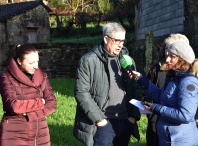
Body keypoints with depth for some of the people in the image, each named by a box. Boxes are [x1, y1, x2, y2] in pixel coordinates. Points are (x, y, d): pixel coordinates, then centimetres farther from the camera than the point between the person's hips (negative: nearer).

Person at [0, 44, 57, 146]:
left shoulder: (42, 76, 5)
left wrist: (30, 115, -13)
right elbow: (13, 106, -19)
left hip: (39, 133, 4)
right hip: (14, 135, -4)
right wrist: (39, 102, -9)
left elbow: (52, 104, 0)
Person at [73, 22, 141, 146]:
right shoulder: (88, 61, -4)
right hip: (104, 123, -5)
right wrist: (98, 119, -12)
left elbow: (136, 88, 14)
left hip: (126, 122, 5)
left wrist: (134, 116, 3)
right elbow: (81, 93, -9)